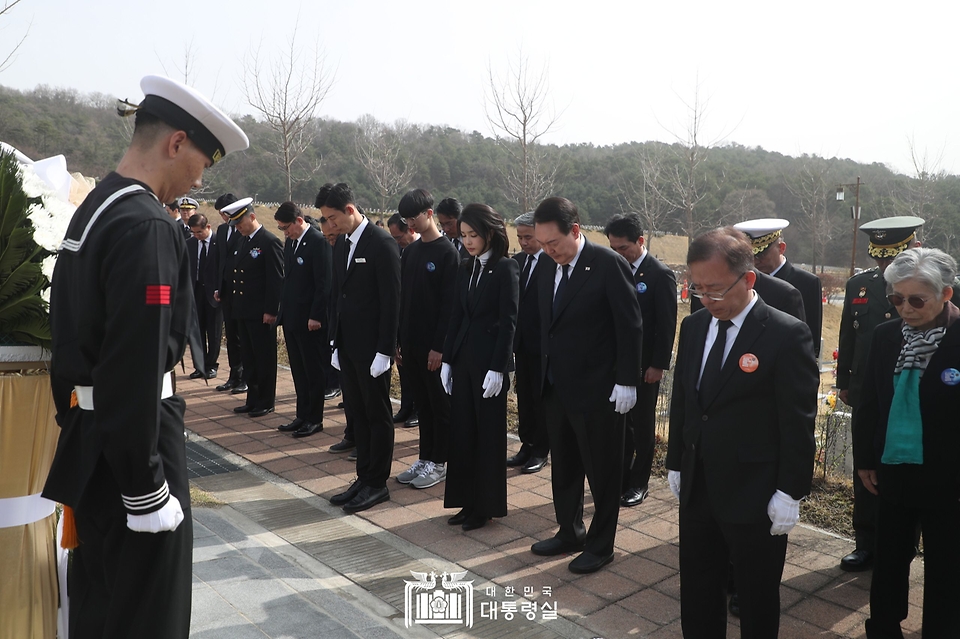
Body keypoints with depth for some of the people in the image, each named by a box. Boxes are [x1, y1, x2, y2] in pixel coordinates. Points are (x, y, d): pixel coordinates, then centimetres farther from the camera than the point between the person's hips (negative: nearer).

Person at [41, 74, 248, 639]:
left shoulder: (93, 208, 9)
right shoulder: (148, 227, -21)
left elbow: (80, 333, 14)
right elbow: (136, 370, -26)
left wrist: (77, 428, 20)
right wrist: (147, 490, -20)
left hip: (87, 437, 10)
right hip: (127, 442, -10)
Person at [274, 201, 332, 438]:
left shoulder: (319, 242, -14)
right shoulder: (290, 242, 12)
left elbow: (324, 283, -17)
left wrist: (315, 317, -18)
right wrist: (283, 310, 12)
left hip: (310, 320, -8)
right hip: (291, 318, 8)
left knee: (314, 371, 3)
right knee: (298, 371, 14)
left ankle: (314, 419, 13)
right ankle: (302, 415, 24)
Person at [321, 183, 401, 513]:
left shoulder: (381, 243, -13)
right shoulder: (341, 243, 11)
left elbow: (391, 301, -16)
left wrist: (384, 351, -17)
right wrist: (335, 342, 12)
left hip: (372, 347, -8)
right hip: (347, 345, 8)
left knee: (377, 415, 5)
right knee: (357, 413, 13)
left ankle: (377, 483, 16)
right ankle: (364, 478, 24)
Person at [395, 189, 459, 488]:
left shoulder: (447, 253, -10)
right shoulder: (409, 252, 10)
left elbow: (450, 304, -14)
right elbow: (403, 298, 12)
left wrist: (439, 346, -16)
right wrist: (398, 340, 8)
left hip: (434, 344, -6)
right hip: (410, 342, 6)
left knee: (440, 405, 6)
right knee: (421, 403, 14)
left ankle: (438, 463, 16)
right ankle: (425, 458, 25)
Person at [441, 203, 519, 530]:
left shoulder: (506, 269, -9)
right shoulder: (465, 269, 11)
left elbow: (509, 322, -12)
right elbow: (456, 317, 11)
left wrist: (497, 369, -16)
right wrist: (447, 360, 7)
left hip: (490, 359, -6)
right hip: (463, 357, 7)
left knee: (489, 434, 4)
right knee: (462, 431, 10)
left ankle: (487, 505, 17)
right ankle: (468, 500, 23)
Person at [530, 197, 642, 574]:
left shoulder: (608, 264, -14)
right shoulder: (550, 269, 6)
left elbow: (630, 326, -14)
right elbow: (547, 326, 11)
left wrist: (626, 382, -14)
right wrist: (545, 373, 7)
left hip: (597, 389, -7)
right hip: (556, 387, 7)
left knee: (602, 471, 9)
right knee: (564, 467, 19)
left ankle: (601, 544, 26)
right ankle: (570, 533, 37)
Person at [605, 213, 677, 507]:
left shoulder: (661, 274, -11)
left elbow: (667, 325, -12)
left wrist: (658, 365, -14)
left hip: (645, 365, -5)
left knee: (642, 424, 8)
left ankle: (639, 483, 21)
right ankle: (620, 477, 24)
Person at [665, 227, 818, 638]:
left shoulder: (787, 335, -16)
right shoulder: (693, 327, 3)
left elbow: (798, 422, -14)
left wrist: (789, 494, -12)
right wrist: (676, 464, 13)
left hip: (755, 497, -5)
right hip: (696, 490, 6)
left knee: (757, 604, 14)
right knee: (696, 598, 18)